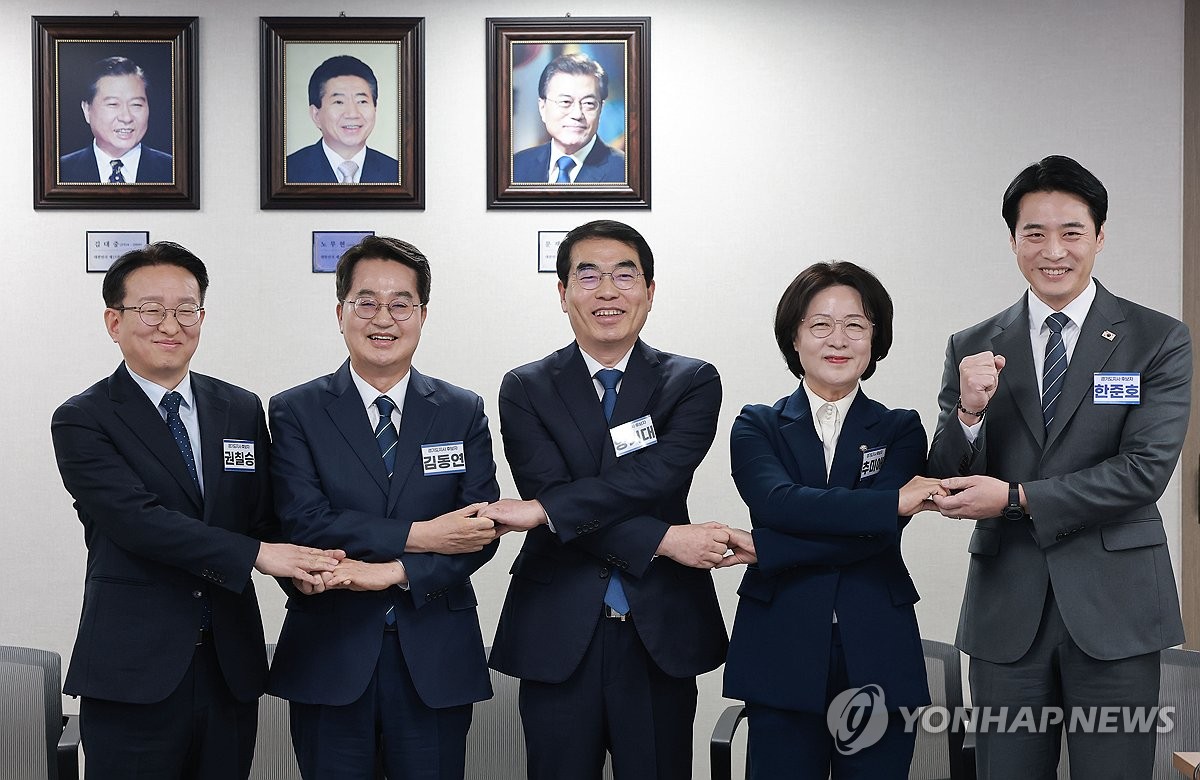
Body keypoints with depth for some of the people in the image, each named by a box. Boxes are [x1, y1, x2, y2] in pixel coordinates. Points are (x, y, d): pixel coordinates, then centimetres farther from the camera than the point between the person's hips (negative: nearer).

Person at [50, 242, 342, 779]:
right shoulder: (82, 421, -4)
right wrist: (258, 554, -22)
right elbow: (137, 520, -16)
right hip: (135, 673, -4)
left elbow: (265, 517, 9)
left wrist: (303, 563, -14)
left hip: (232, 668, 4)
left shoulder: (242, 410, 11)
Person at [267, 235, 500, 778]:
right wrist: (416, 536, -16)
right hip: (330, 655, -1)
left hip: (436, 658, 1)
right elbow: (303, 522, -12)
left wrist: (393, 571, -17)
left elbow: (480, 532, -3)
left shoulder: (463, 412, 6)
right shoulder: (295, 412, 1)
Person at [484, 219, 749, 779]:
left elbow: (654, 476, -13)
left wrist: (545, 511, -20)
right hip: (558, 639, 0)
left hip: (660, 634, 0)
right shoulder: (525, 390, 4)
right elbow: (550, 491, -10)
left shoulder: (693, 384, 3)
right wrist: (665, 540, -18)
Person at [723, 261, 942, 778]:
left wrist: (762, 547, -14)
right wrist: (894, 501, -18)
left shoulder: (901, 430, 8)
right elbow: (779, 504, -14)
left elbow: (879, 535, -9)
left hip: (878, 658, 1)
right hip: (782, 656, -1)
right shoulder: (757, 426, 7)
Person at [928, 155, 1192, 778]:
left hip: (1113, 609, -2)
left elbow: (1145, 470, -11)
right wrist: (969, 411, -16)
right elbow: (949, 487, 4)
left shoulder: (1158, 341, -1)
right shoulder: (972, 349, 6)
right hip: (1006, 611, 2)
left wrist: (1016, 498, -15)